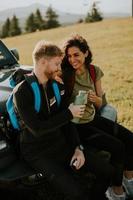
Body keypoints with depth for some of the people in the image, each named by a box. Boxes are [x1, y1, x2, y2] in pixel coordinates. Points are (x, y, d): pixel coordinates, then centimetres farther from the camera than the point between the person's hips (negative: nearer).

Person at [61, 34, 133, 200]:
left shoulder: (94, 71, 0)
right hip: (77, 125, -6)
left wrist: (95, 99, -16)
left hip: (93, 118, 6)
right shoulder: (64, 74, -16)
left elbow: (99, 104, 7)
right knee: (117, 147, -19)